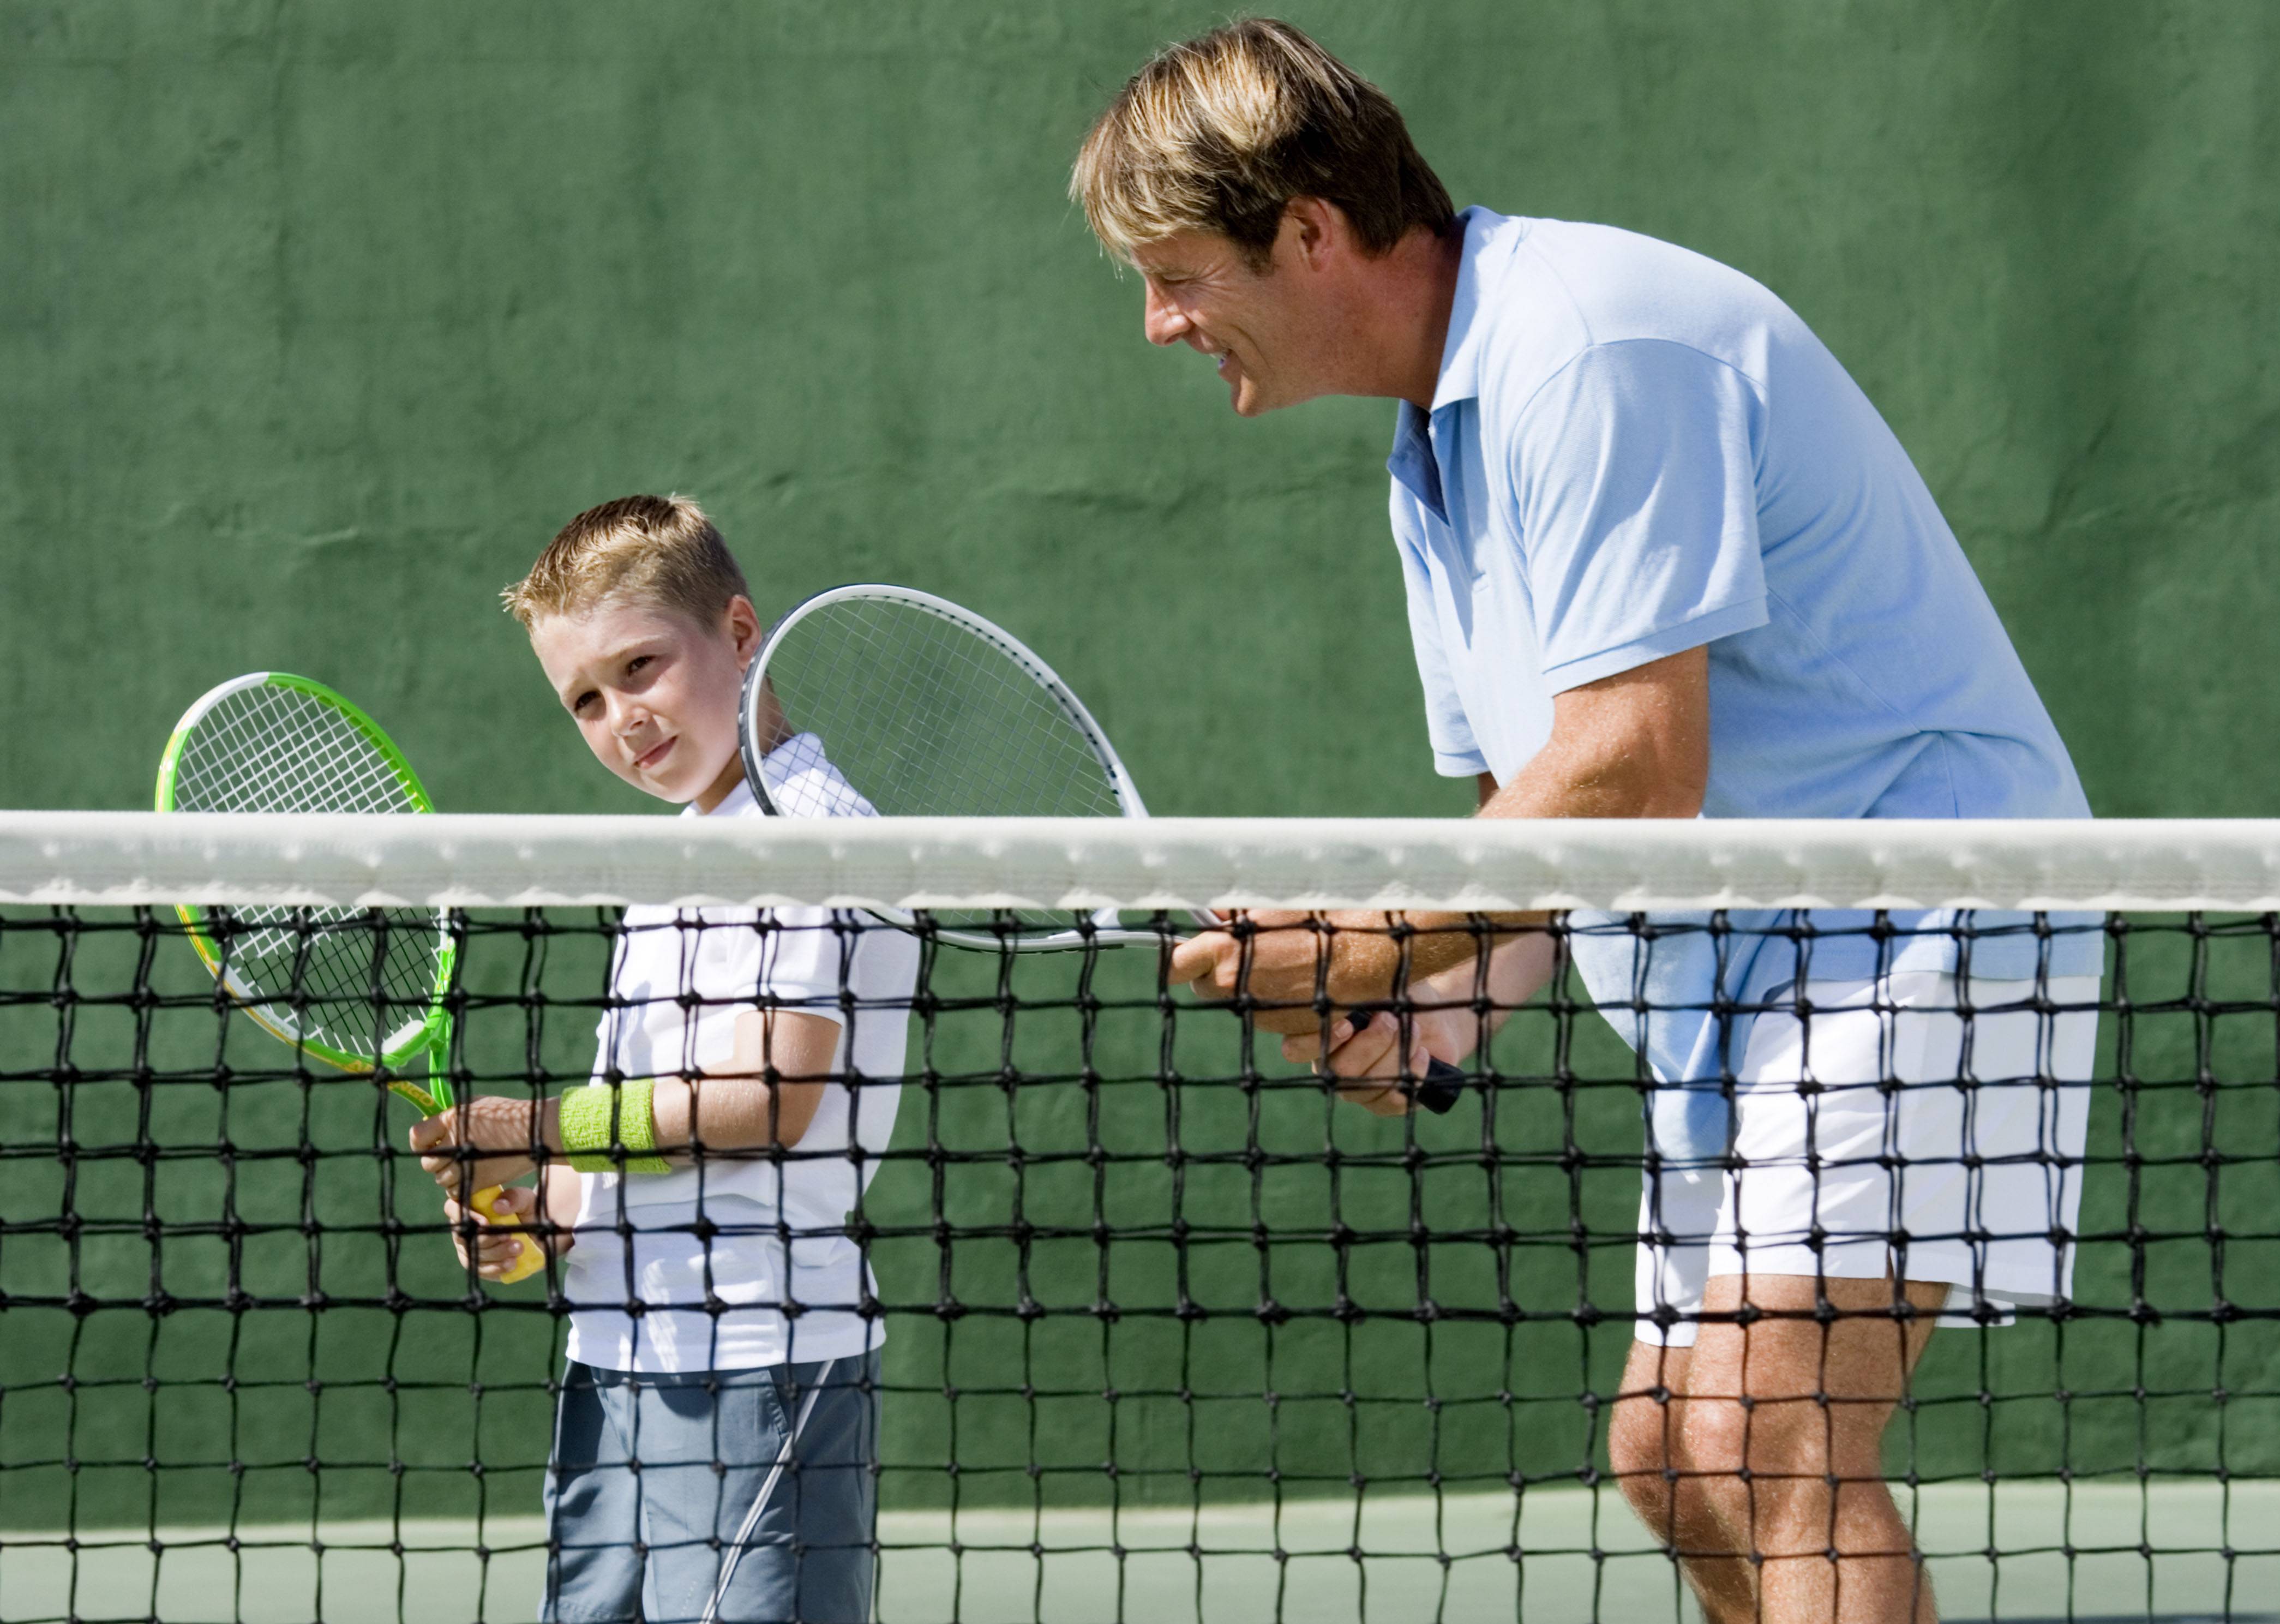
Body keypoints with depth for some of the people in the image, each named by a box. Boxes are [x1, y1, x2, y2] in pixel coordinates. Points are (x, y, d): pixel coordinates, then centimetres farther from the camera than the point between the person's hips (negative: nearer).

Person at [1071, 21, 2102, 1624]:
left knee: (1769, 1443, -21)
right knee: (1667, 1449, 11)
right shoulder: (1438, 451, 16)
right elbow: (1542, 796, 18)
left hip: (1913, 930, -11)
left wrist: (1374, 950, -15)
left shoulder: (1586, 351, -19)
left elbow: (1637, 767, -25)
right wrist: (1440, 1005, -2)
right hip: (1737, 979, 11)